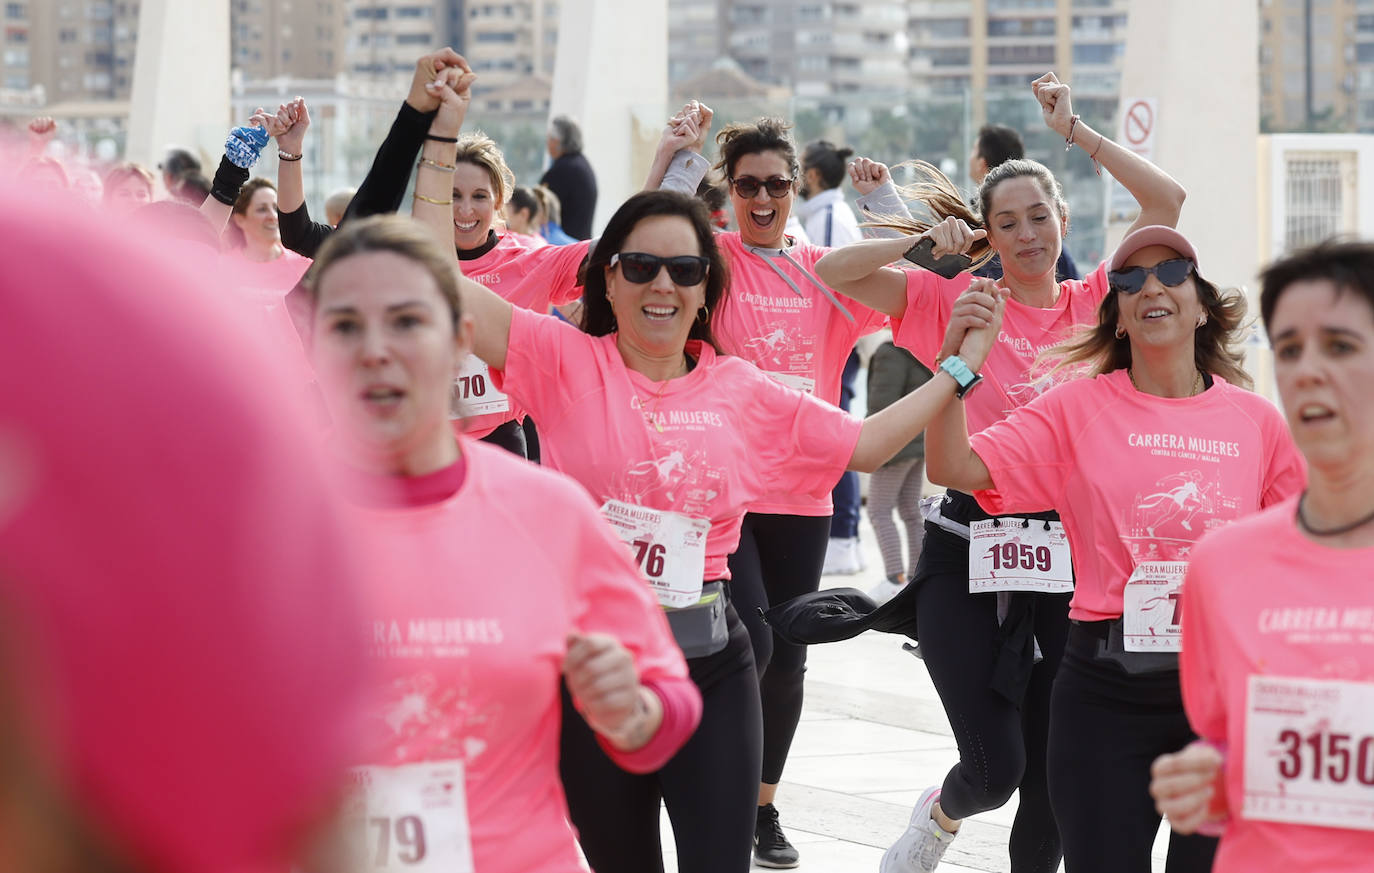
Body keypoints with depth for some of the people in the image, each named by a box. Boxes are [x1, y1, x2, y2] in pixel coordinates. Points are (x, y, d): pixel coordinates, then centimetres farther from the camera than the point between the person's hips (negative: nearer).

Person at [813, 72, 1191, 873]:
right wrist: (934, 238, -6)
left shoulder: (1094, 304, 6)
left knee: (1053, 778, 4)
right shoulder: (954, 301, 2)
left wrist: (1074, 131, -2)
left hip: (1073, 552, 2)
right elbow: (834, 272, -5)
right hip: (972, 545, -2)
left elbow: (1167, 199, -1)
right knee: (996, 768, -4)